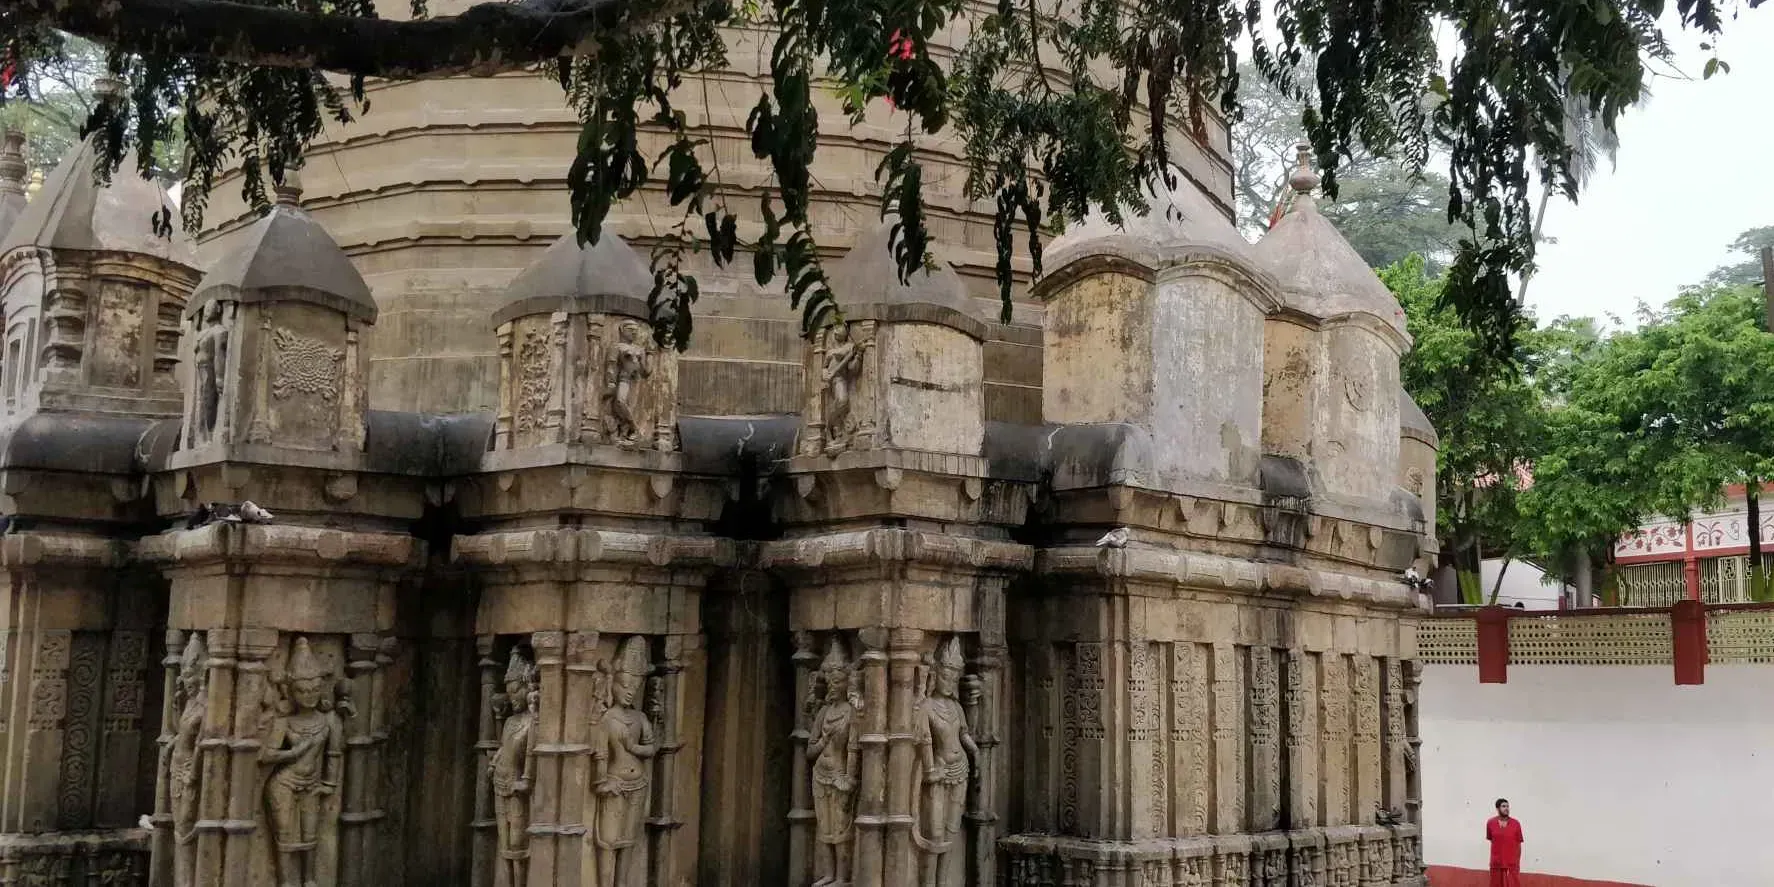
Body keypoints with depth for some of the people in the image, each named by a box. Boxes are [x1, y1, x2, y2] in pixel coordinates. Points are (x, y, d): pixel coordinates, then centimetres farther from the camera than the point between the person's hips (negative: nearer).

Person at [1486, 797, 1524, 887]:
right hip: (1496, 864, 1)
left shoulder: (1516, 823, -2)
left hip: (1512, 864, -1)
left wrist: (1518, 862, 4)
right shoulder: (1490, 823, 1)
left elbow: (1518, 845, 4)